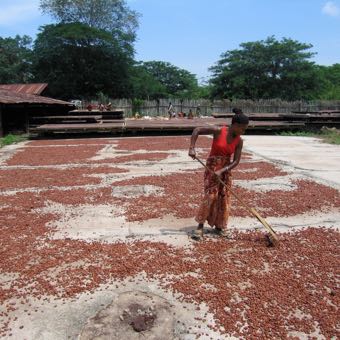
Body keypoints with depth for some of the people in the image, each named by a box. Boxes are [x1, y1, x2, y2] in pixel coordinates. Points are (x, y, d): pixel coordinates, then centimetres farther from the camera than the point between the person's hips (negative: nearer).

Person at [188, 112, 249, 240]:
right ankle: (200, 226, -2)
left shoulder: (239, 141, -6)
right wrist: (192, 148, -25)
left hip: (226, 170, 4)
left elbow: (236, 161, -8)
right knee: (210, 196, -10)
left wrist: (222, 171, -21)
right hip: (212, 167, -4)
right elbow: (197, 130, -16)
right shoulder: (218, 131, -16)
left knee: (224, 197, 6)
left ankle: (219, 225, 22)